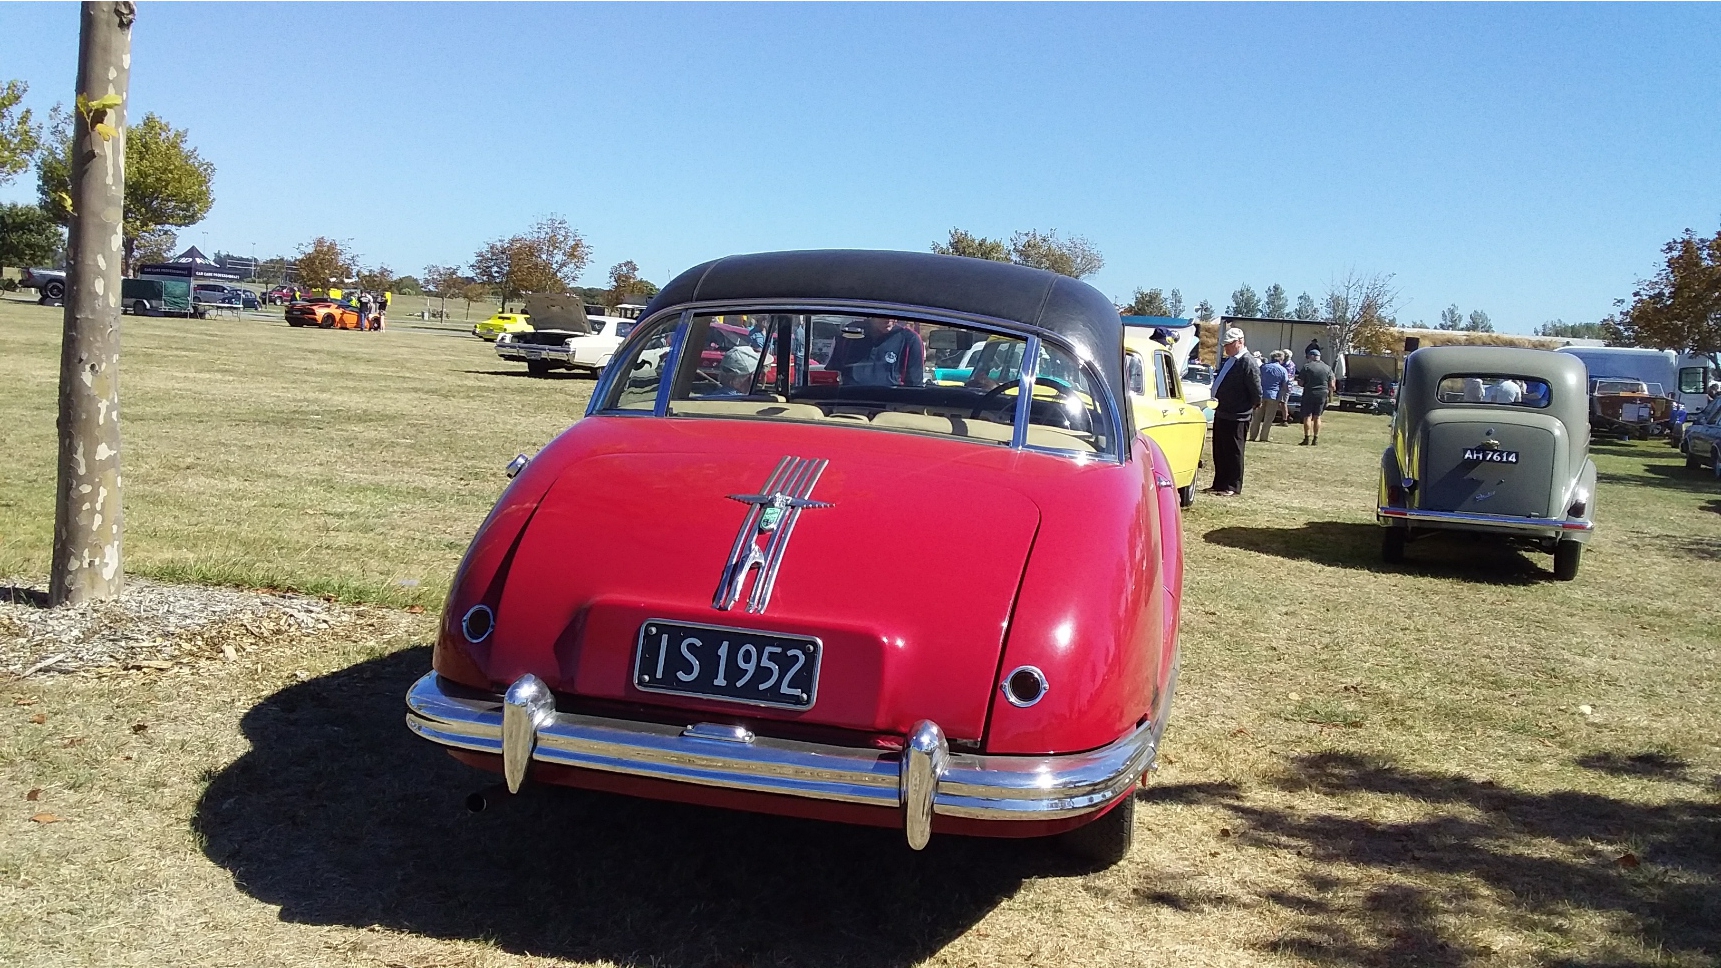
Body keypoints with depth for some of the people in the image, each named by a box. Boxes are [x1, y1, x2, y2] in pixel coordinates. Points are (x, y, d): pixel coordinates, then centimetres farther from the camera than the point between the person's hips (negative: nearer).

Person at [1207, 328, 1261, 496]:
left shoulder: (1247, 362, -15)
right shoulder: (1227, 361, 14)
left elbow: (1256, 389, -15)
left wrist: (1253, 406, -4)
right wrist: (1217, 400, 14)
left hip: (1237, 416, -9)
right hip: (1222, 413, 9)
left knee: (1233, 452, -1)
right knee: (1219, 451, 13)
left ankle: (1233, 486, 6)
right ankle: (1219, 484, 22)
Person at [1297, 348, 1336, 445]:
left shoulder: (1306, 367, -6)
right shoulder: (1327, 368, 6)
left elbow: (1300, 383, -7)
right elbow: (1332, 385, 4)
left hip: (1309, 394, -4)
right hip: (1322, 394, 4)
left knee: (1307, 417, -1)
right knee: (1317, 417, 11)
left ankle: (1307, 438, -8)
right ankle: (1316, 439, 11)